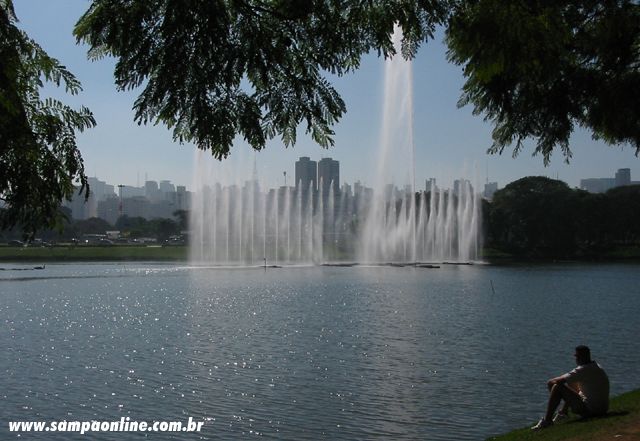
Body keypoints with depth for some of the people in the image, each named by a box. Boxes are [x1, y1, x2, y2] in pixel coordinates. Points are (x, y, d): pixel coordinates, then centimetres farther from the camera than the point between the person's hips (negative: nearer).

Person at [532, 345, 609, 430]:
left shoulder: (583, 370, -17)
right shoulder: (597, 366, 11)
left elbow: (560, 380, -19)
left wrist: (550, 382, 2)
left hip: (590, 410, -10)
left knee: (557, 387, -9)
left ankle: (547, 420, -4)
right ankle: (563, 412, 31)